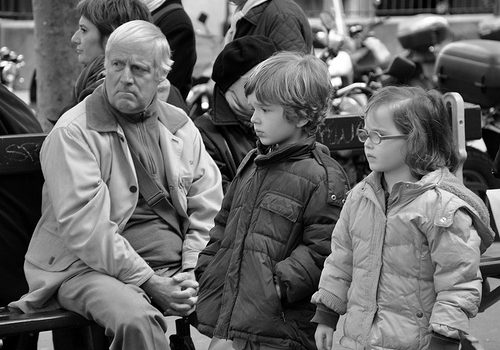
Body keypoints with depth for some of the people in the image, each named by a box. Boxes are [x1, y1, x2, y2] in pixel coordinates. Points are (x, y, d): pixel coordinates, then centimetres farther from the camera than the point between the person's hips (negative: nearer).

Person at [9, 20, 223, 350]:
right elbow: (84, 227, -15)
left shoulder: (180, 125, 13)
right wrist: (149, 282, -17)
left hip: (177, 267, 5)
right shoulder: (72, 133, -7)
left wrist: (192, 273, -4)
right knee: (136, 320, -36)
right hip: (92, 268, -5)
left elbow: (208, 208, 12)